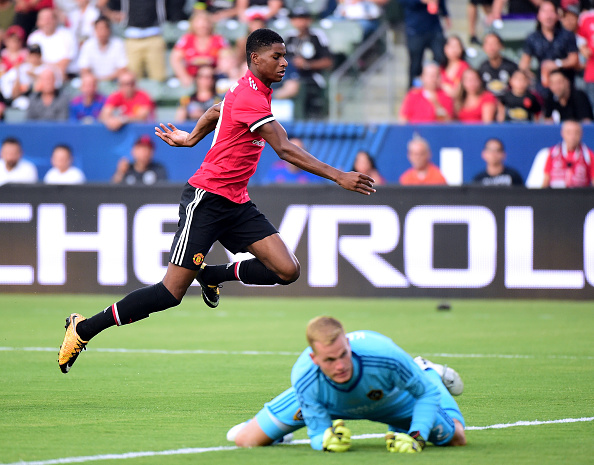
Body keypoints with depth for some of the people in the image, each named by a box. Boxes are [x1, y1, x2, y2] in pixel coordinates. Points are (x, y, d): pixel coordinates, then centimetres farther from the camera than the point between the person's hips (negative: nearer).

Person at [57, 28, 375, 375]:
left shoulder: (251, 91, 11)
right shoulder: (249, 98, -19)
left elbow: (215, 112, 30)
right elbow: (285, 150, -25)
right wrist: (338, 176, -28)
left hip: (236, 203, 9)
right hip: (206, 199, -9)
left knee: (287, 271, -8)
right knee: (172, 293, -11)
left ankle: (213, 275, 14)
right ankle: (83, 329, 1)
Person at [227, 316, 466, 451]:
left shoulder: (387, 357, -48)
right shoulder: (305, 380, -44)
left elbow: (428, 393, -30)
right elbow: (317, 433, -32)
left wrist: (416, 437, -42)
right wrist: (325, 440, -56)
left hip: (392, 400, 0)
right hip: (326, 403, 0)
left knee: (455, 439, 9)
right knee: (246, 440, -4)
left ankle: (428, 373, 38)